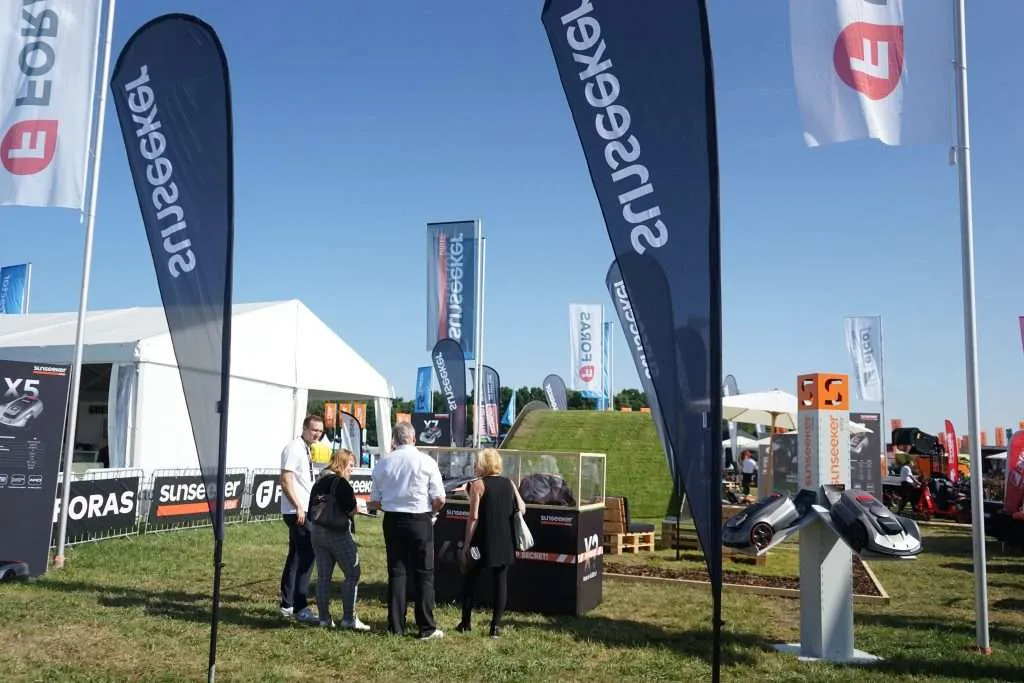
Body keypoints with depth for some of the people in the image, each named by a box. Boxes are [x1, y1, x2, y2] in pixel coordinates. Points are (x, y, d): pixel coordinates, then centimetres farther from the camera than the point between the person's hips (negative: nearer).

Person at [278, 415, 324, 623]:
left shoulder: (306, 450, 15)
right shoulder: (294, 449, -13)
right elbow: (285, 480, -20)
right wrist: (298, 507, -23)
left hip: (303, 511, 10)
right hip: (298, 512, -10)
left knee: (296, 557, 14)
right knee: (305, 558, -10)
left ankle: (287, 605, 23)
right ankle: (300, 608, -7)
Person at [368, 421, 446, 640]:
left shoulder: (383, 462, 1)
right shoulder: (426, 461, -6)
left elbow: (374, 502, 2)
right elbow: (439, 500, -8)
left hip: (392, 521, 3)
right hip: (420, 521, -2)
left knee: (396, 572, 10)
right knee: (424, 574, 5)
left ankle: (396, 626, 13)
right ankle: (426, 628, 7)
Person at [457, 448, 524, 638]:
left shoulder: (478, 484, -9)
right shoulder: (509, 483, 5)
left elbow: (474, 517, -12)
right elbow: (522, 509, 7)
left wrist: (466, 545, -8)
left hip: (483, 542, -4)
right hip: (506, 542, 4)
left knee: (470, 578, 13)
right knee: (501, 580, 9)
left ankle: (466, 622, 17)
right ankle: (496, 625, 8)